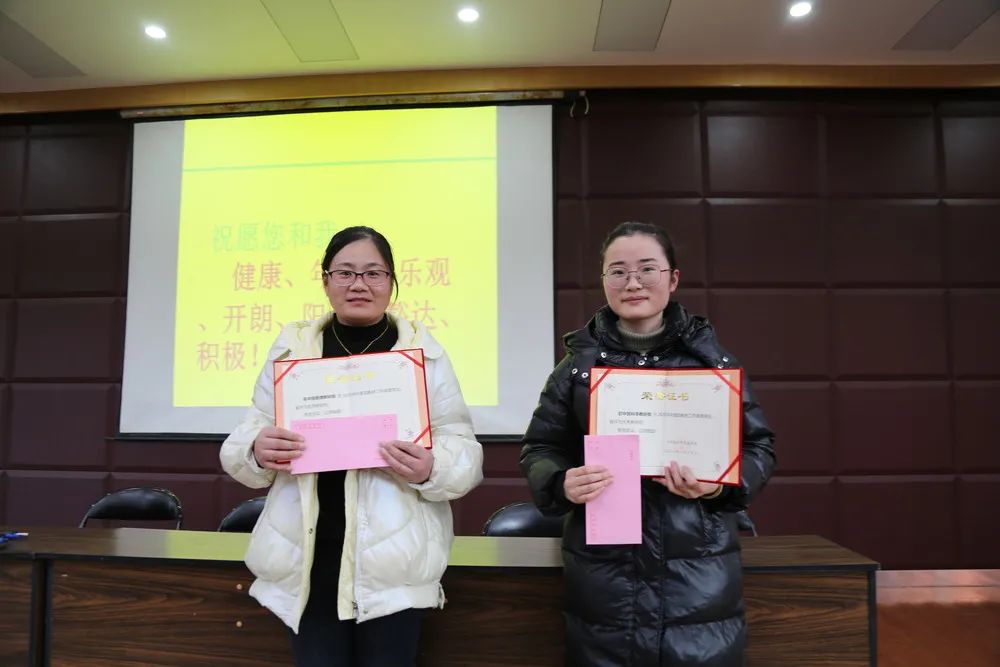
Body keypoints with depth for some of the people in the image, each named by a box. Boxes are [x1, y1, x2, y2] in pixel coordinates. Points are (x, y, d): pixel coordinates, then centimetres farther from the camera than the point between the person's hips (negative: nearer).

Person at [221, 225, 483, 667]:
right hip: (308, 555, 2)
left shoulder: (424, 352, 0)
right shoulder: (292, 349, 5)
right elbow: (244, 441, 7)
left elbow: (464, 451, 0)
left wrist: (430, 470, -21)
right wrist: (256, 451, -16)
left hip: (392, 556, -1)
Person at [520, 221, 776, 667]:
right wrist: (562, 484, -14)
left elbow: (758, 446, 7)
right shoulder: (579, 364, 3)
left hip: (700, 574, 0)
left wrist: (723, 483, -12)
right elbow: (538, 449, 6)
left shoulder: (711, 359, 2)